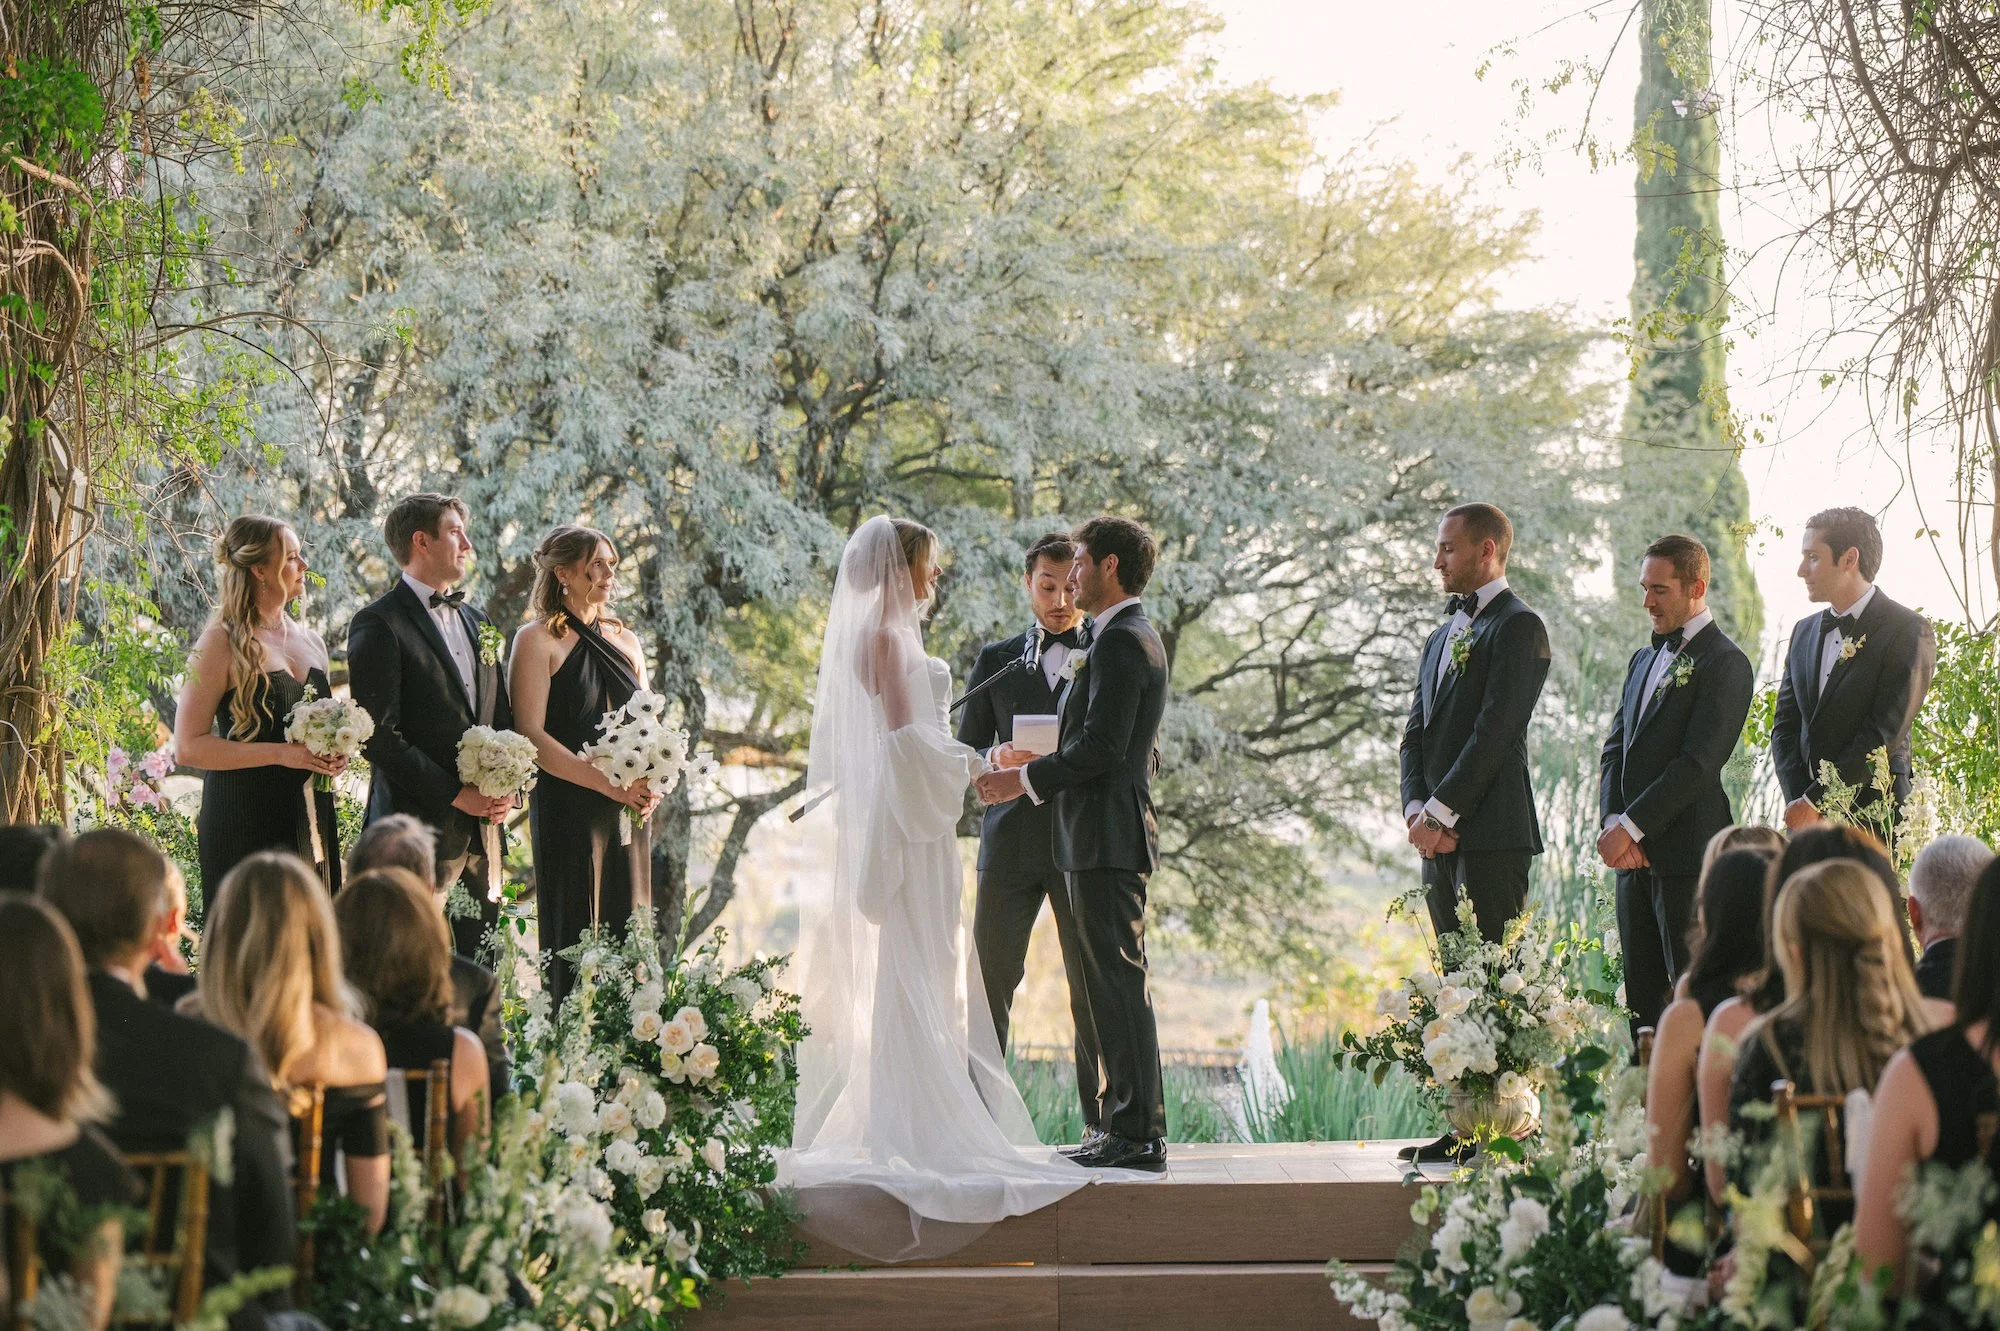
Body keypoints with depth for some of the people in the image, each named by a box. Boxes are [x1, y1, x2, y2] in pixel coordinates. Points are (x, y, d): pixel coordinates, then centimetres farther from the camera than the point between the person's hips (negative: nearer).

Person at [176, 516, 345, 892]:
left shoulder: (312, 643, 14)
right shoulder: (222, 643, -6)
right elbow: (189, 746, -13)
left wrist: (335, 755, 7)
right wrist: (280, 753, -18)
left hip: (311, 826, 6)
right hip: (247, 829, -6)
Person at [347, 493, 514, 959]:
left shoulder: (476, 621, 19)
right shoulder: (378, 624, -6)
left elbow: (501, 715, 22)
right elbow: (379, 735, -13)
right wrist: (455, 796, -14)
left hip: (482, 825, 7)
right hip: (420, 824, -7)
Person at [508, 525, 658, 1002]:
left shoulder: (625, 640, 15)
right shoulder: (537, 640, -4)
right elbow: (532, 735, -12)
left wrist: (649, 785, -2)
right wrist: (609, 784, -18)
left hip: (630, 814, 6)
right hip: (570, 812, -6)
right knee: (575, 940, -4)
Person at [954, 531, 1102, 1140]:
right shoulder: (996, 660, 14)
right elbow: (966, 752, 13)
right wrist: (1001, 761, -10)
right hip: (1011, 841, 1)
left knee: (1093, 987, 1)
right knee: (989, 982, -1)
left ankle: (1101, 1119, 8)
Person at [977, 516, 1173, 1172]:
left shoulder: (1120, 641, -13)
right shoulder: (1138, 638, 19)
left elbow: (1102, 747, -21)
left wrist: (1028, 779, -11)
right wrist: (1044, 763, 16)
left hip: (1108, 838, -11)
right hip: (1114, 833, 11)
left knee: (1117, 982, -9)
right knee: (1113, 984, 12)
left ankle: (1136, 1134, -7)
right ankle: (1128, 1124, 15)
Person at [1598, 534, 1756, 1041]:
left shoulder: (1725, 664, -7)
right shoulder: (1643, 660, 19)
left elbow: (1698, 762, -15)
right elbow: (1615, 749, 14)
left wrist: (1630, 827, -16)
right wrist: (1611, 821, -3)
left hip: (1688, 852, -8)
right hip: (1636, 855, 8)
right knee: (1642, 997, 8)